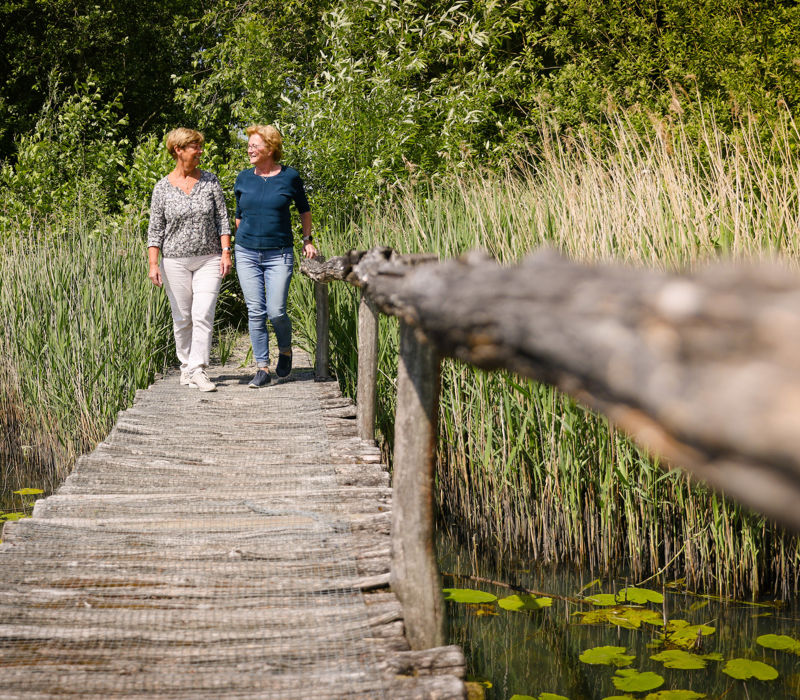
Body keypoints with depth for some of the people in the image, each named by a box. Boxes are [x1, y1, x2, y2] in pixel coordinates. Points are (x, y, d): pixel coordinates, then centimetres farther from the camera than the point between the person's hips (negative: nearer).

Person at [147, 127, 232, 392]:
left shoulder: (210, 180, 4)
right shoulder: (163, 187, 1)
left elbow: (222, 219, 5)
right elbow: (155, 229, 2)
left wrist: (225, 252, -4)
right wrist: (153, 264, -6)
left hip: (208, 260, 0)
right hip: (175, 261, 0)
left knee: (203, 314, -11)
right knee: (182, 318, 5)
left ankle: (198, 370, -10)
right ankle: (186, 365, 20)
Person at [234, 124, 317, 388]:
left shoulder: (290, 177, -1)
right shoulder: (244, 179, 6)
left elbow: (304, 208, 15)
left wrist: (307, 240, 12)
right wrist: (237, 244, 18)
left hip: (279, 254, -2)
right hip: (247, 254, 2)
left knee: (276, 311, -7)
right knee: (255, 312, -1)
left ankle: (285, 350, 23)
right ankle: (262, 368, 7)